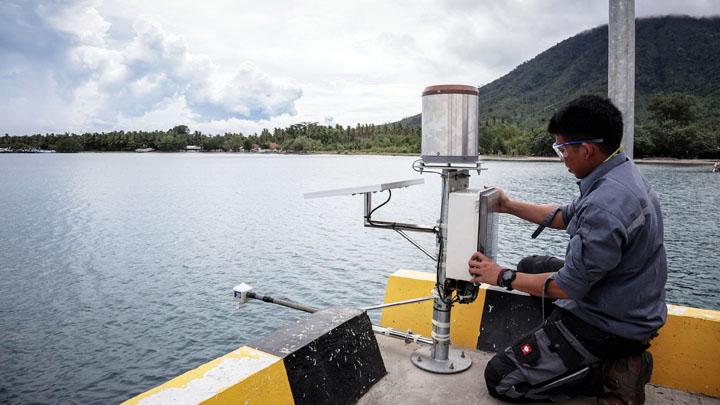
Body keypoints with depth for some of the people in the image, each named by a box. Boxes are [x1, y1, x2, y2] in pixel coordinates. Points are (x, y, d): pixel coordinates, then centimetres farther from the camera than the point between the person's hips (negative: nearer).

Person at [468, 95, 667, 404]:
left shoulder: (605, 205, -32)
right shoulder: (622, 173, 0)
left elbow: (569, 287, -25)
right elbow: (565, 217, 14)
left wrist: (503, 277, -13)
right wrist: (510, 206, 13)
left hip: (609, 325, -9)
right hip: (628, 307, 10)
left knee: (500, 379, -5)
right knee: (531, 265, 27)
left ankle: (612, 375, -3)